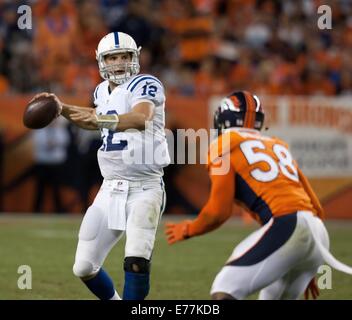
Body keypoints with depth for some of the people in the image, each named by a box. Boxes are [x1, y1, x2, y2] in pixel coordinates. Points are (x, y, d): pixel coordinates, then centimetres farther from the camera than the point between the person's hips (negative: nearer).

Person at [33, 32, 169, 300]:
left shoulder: (146, 85, -11)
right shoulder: (104, 91, 11)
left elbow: (141, 118, -33)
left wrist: (100, 118, -47)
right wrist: (62, 109, 22)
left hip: (144, 188, -7)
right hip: (111, 189, 7)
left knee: (137, 262, -26)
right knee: (84, 268, 6)